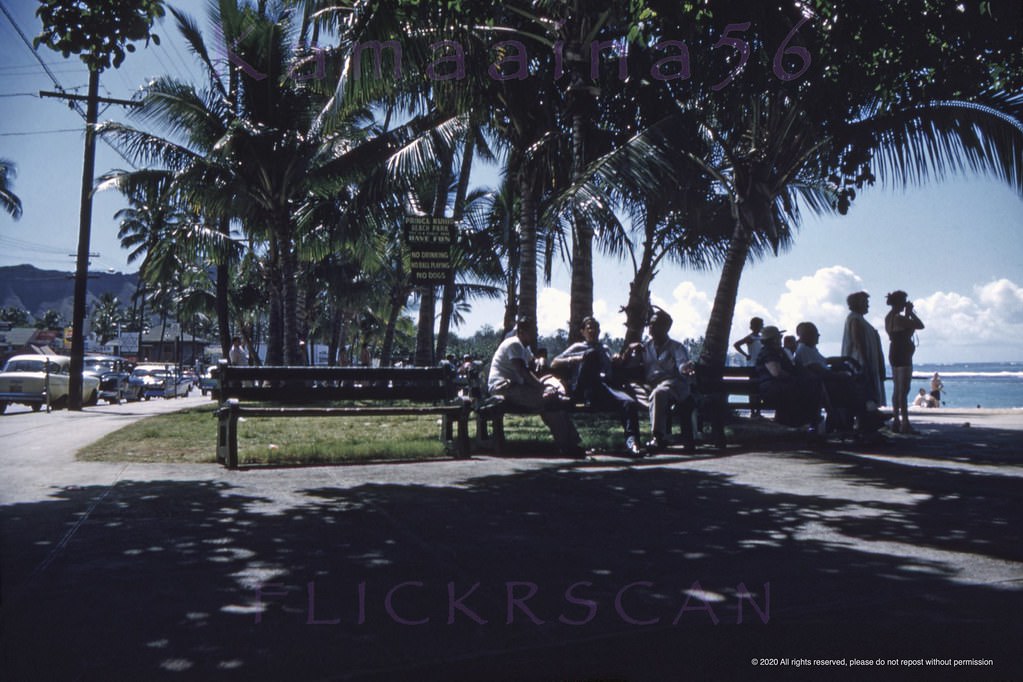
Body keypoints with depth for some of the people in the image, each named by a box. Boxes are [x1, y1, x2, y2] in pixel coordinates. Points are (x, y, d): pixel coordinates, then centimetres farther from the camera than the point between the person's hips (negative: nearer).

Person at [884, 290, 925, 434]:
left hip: (894, 354, 10)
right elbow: (920, 325, -14)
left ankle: (896, 421, 15)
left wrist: (907, 313, 13)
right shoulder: (899, 318, -17)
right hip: (903, 356, -10)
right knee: (903, 390, -9)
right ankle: (905, 423, -9)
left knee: (896, 390, 12)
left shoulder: (889, 317, 11)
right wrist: (910, 312, -3)